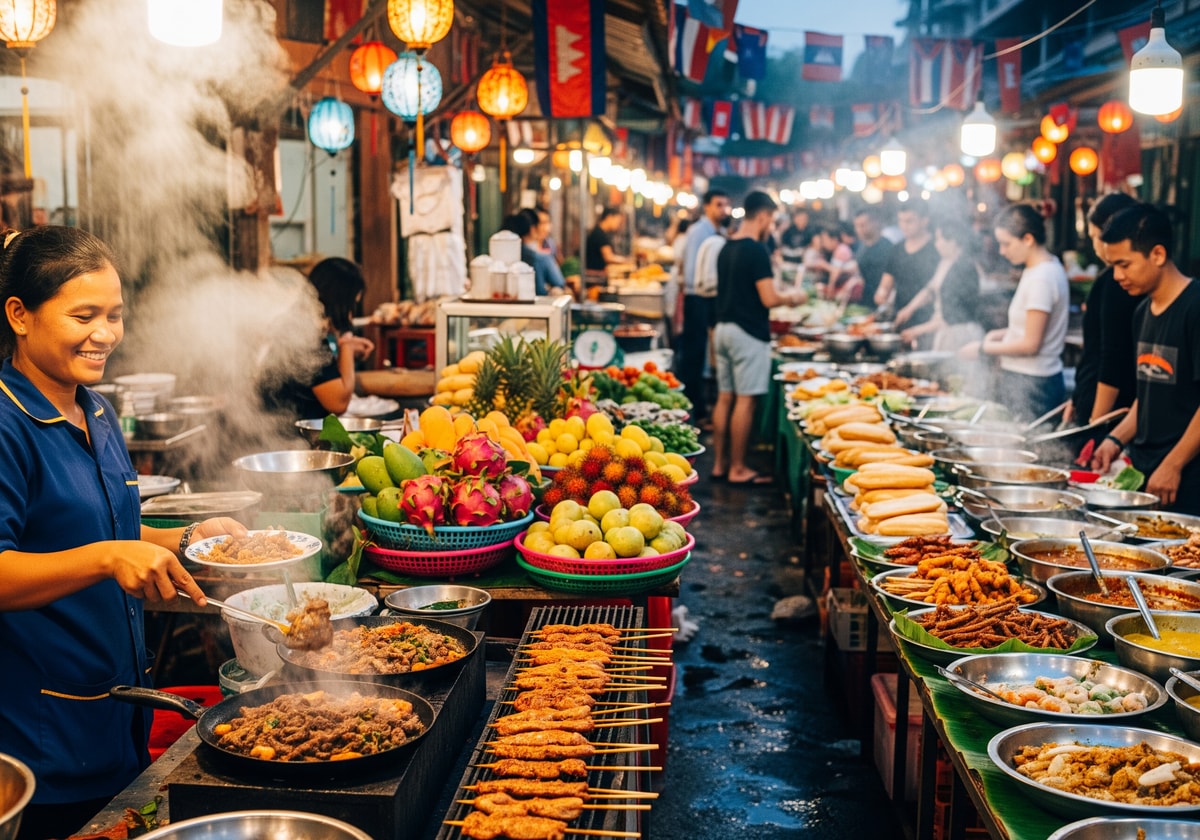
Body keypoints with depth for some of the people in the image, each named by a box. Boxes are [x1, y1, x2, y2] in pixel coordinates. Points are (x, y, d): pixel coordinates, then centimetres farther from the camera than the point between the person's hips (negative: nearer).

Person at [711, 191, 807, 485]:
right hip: (748, 332, -9)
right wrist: (792, 297, 2)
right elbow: (769, 298, -18)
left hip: (723, 327, 9)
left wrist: (781, 295, 24)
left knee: (725, 397, 11)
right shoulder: (756, 251, -15)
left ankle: (720, 463, 17)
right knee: (745, 400, -3)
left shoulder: (726, 249, 12)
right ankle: (737, 469, 1)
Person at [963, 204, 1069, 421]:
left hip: (1030, 384, -9)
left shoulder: (1041, 278, -18)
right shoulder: (1049, 267, 11)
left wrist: (984, 348, -9)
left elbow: (1031, 344, -18)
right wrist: (1003, 334, 9)